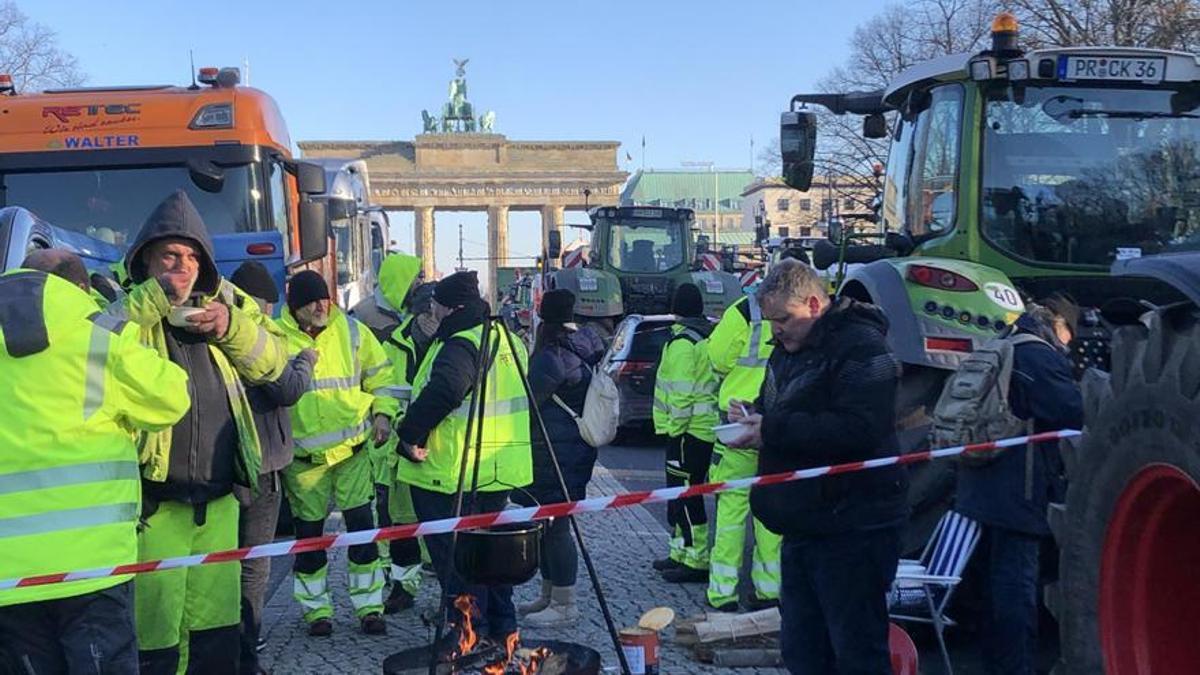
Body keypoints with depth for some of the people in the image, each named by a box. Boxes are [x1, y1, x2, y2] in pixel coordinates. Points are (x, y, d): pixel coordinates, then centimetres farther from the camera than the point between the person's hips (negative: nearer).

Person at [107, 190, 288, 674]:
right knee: (155, 634, -1)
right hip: (154, 503, -5)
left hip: (218, 501, 5)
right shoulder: (129, 310, -1)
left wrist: (232, 325, -8)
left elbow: (270, 364, 8)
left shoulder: (220, 306, 14)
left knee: (218, 624, 16)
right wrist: (157, 297, -22)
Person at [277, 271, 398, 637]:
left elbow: (380, 375, 9)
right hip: (302, 455, -1)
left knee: (362, 526, 2)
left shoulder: (352, 331, 2)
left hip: (352, 446, 1)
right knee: (309, 532, 9)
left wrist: (382, 413, -2)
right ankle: (317, 609, 25)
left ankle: (369, 606, 14)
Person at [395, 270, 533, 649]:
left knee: (455, 552, 2)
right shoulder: (506, 339, 12)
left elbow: (442, 391, -37)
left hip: (454, 474, -9)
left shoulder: (460, 345, -19)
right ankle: (501, 625, 29)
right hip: (498, 470, 10)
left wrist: (410, 435, -25)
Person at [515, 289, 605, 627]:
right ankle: (549, 596, 28)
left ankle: (564, 605, 6)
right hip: (578, 445, 10)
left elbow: (528, 402, -14)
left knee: (554, 525, -2)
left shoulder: (551, 356, -19)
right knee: (550, 522, 17)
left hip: (554, 452, -10)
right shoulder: (589, 342, 7)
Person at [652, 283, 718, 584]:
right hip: (707, 426, 10)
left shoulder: (682, 342, -14)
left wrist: (675, 427, -14)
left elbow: (681, 391, -19)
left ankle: (697, 561, -6)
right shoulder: (709, 336, 16)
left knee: (685, 494, -7)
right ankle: (682, 553, 26)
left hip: (688, 430, -10)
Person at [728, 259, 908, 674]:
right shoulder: (788, 349, 15)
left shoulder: (860, 346, -14)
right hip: (803, 527, 9)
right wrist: (753, 416, 1)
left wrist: (772, 431, -22)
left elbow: (858, 429, -26)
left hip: (851, 531, -9)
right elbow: (779, 412, 26)